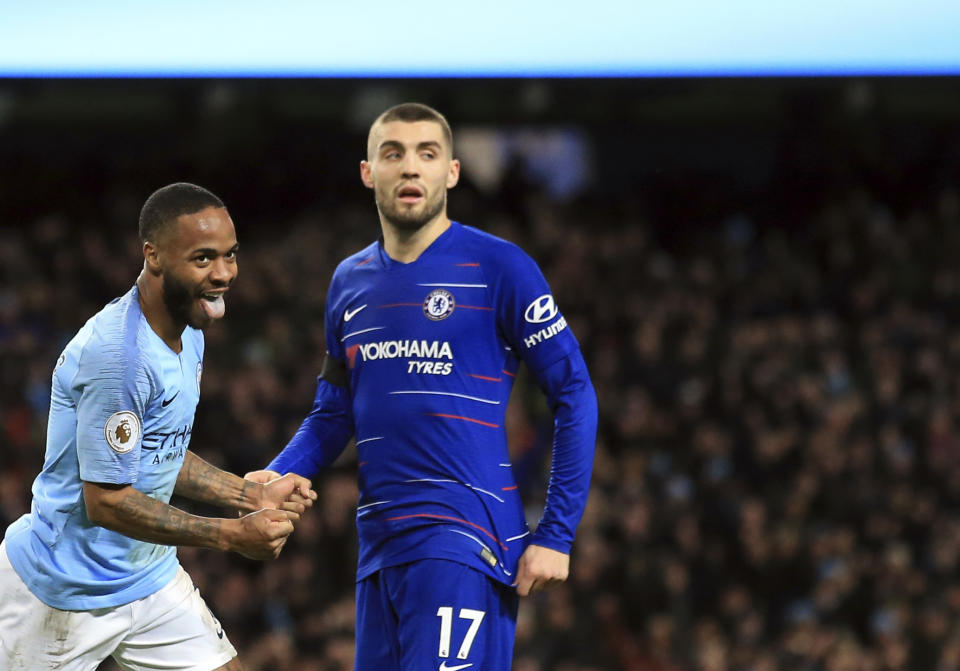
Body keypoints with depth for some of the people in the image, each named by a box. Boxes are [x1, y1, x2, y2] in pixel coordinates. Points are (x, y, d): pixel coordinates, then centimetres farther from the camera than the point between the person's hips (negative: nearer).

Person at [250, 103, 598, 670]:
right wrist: (278, 476, 2)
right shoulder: (350, 282, 15)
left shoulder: (497, 268, -4)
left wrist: (556, 535, -9)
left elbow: (575, 397, -4)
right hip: (381, 548, 6)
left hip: (465, 539, -6)